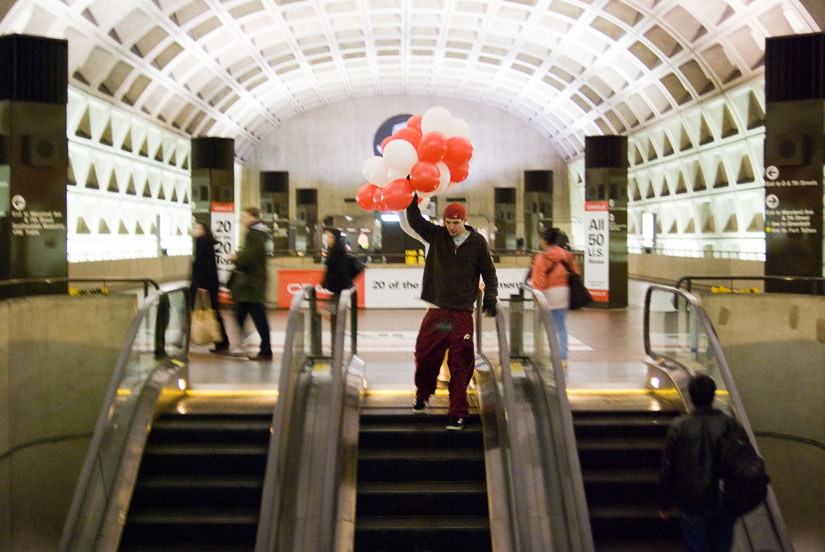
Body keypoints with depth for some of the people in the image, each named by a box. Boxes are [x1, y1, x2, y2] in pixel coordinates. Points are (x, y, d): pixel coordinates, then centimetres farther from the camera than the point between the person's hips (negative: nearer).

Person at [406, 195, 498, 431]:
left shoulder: (477, 242, 1)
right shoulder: (437, 236, 6)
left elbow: (489, 272, 6)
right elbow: (415, 221, 2)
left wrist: (490, 296, -7)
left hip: (462, 312, -3)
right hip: (436, 309, 3)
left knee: (460, 363, -5)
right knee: (425, 355, 9)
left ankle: (458, 412, 2)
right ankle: (422, 395, 34)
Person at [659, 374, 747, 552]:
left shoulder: (678, 427, -10)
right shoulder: (731, 426, -7)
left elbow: (667, 470, -5)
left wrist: (665, 504, 6)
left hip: (691, 503, -1)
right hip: (724, 503, 1)